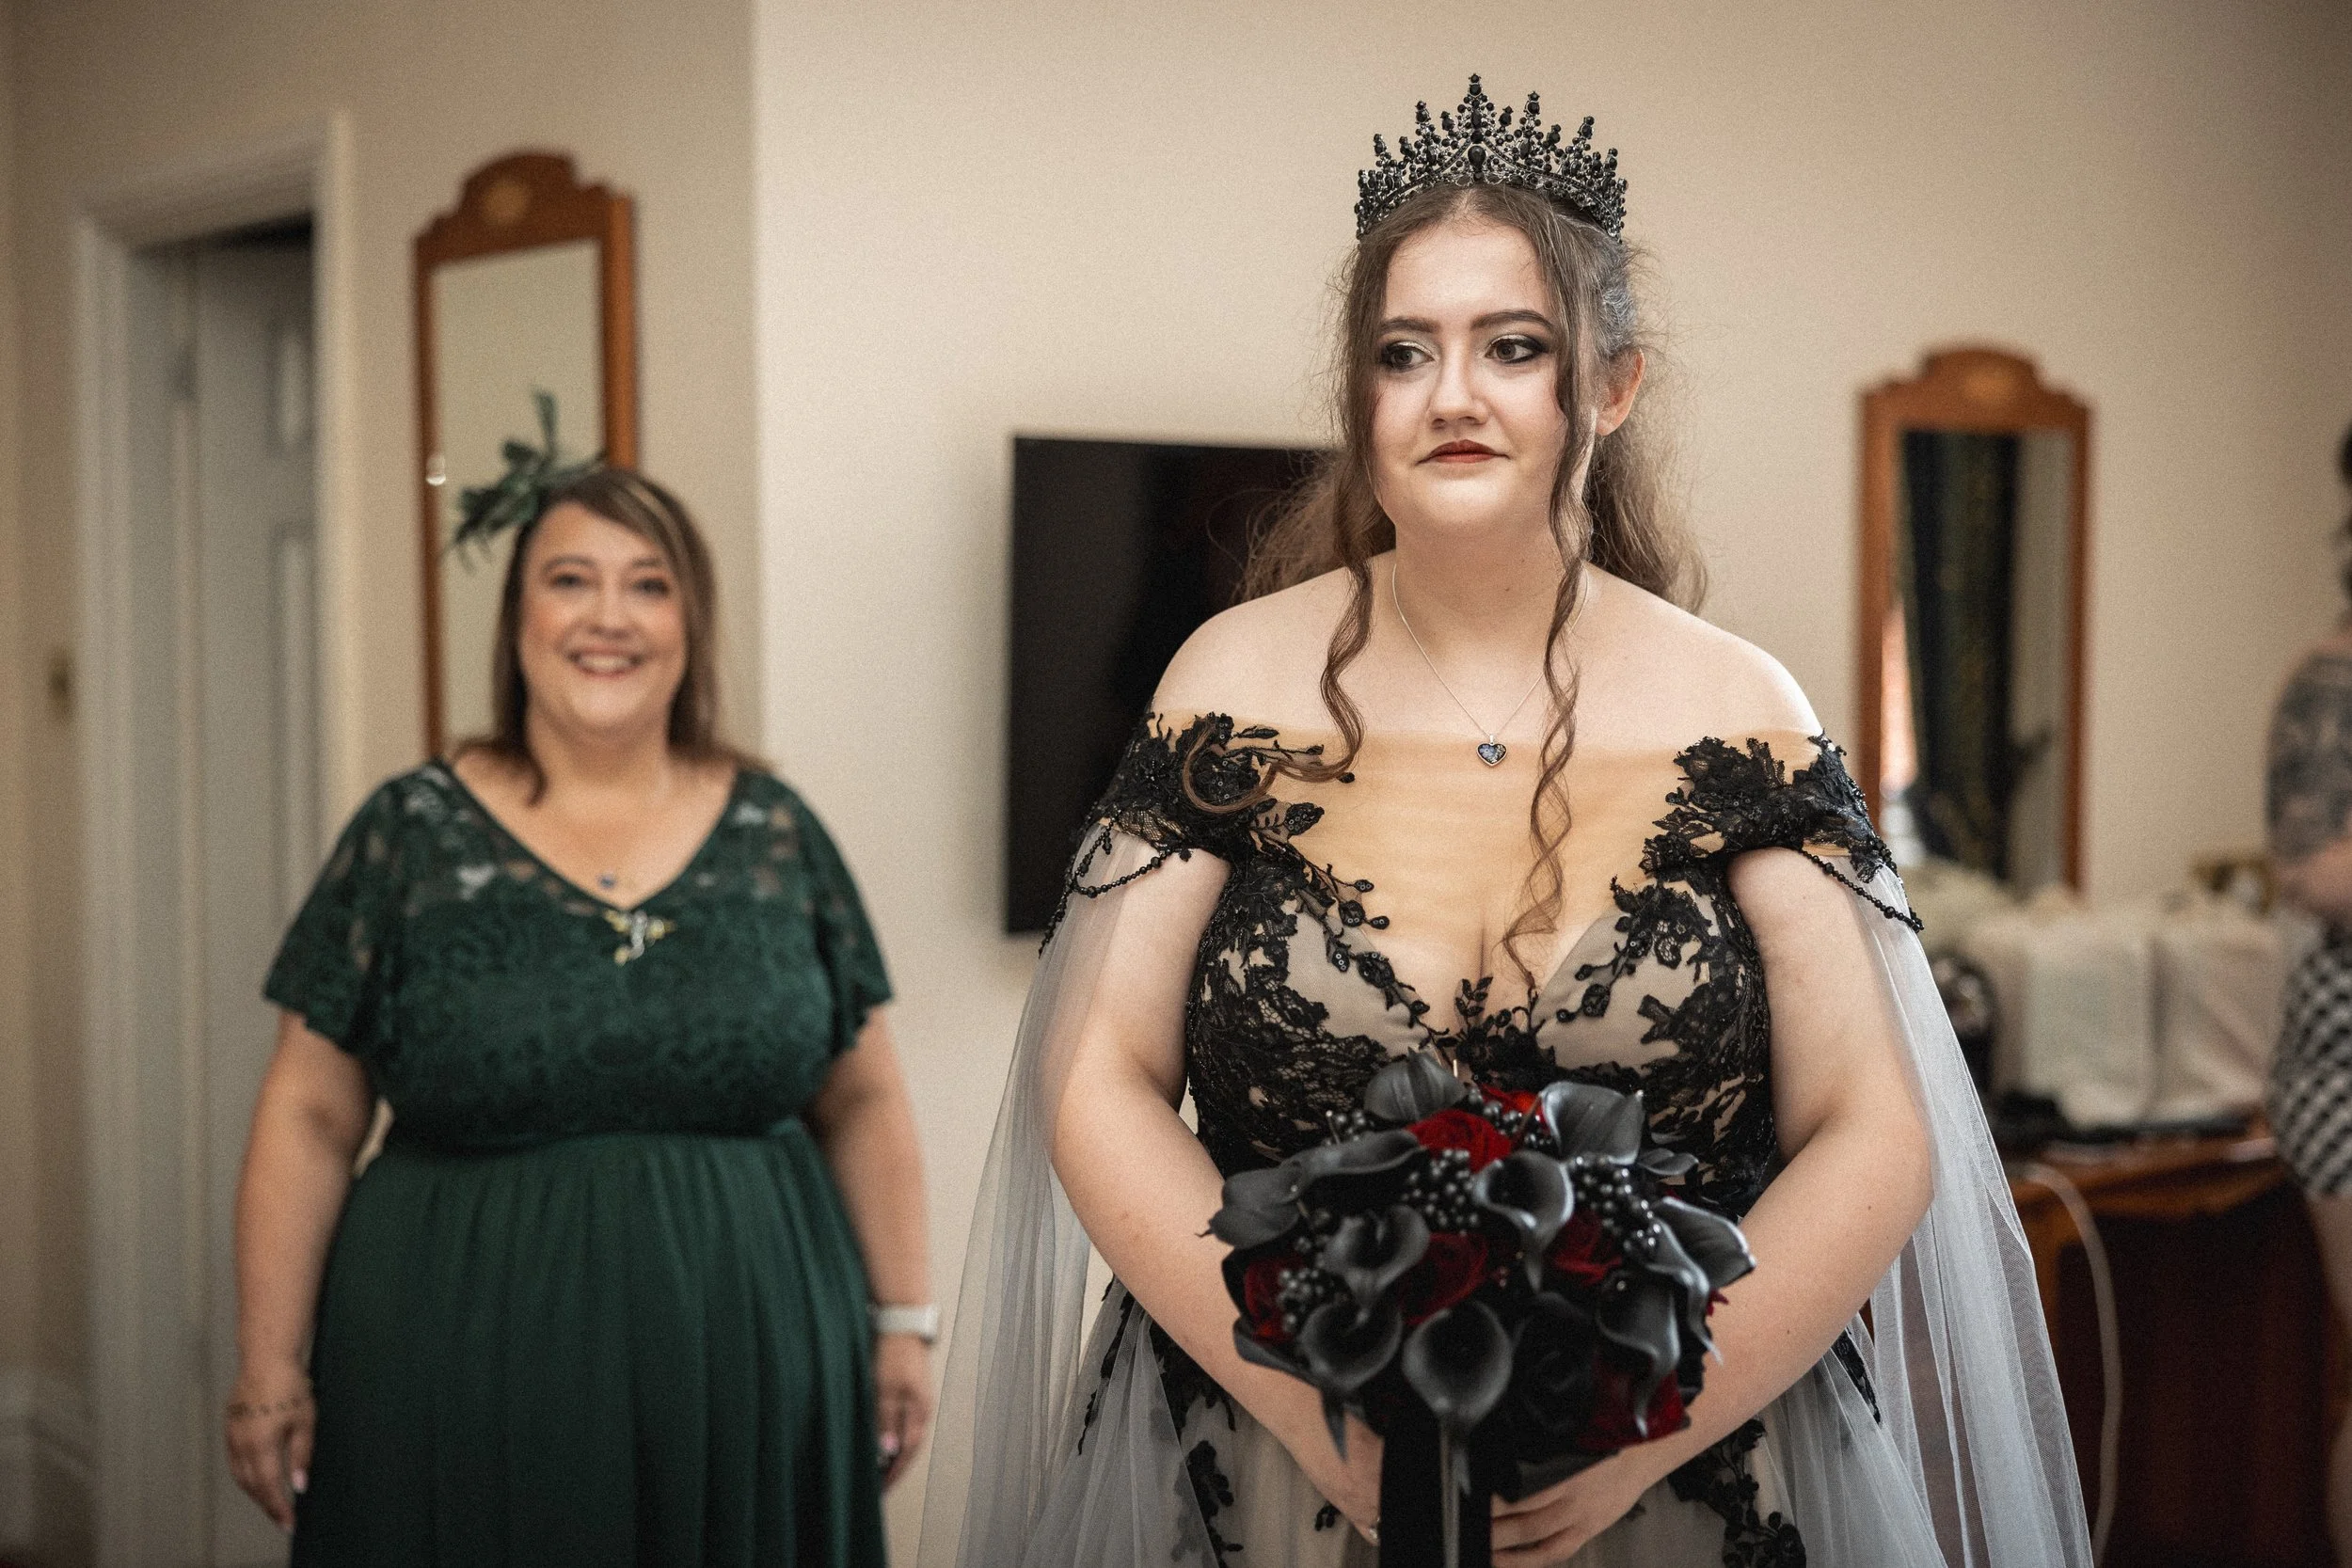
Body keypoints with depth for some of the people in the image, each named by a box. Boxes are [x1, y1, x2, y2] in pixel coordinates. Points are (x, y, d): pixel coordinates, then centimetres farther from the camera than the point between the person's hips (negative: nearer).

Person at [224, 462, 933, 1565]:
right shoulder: (412, 835, 0)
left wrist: (903, 1321, 5)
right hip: (471, 1398, -1)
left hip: (751, 1391, 2)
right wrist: (269, 1370, -3)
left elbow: (863, 1103, 10)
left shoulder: (777, 834, 5)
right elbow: (308, 1118, 0)